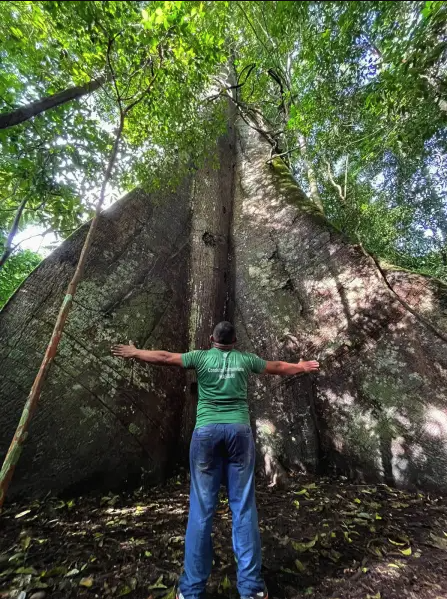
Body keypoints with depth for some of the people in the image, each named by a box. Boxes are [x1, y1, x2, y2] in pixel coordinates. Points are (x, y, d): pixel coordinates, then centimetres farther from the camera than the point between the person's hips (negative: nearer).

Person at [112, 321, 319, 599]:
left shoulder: (201, 357, 4)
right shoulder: (245, 359, 8)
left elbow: (164, 357, 10)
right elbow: (279, 367, 21)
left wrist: (134, 352, 25)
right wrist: (302, 367, 39)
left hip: (207, 431, 0)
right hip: (239, 431, 1)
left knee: (202, 509, 8)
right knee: (244, 508, 10)